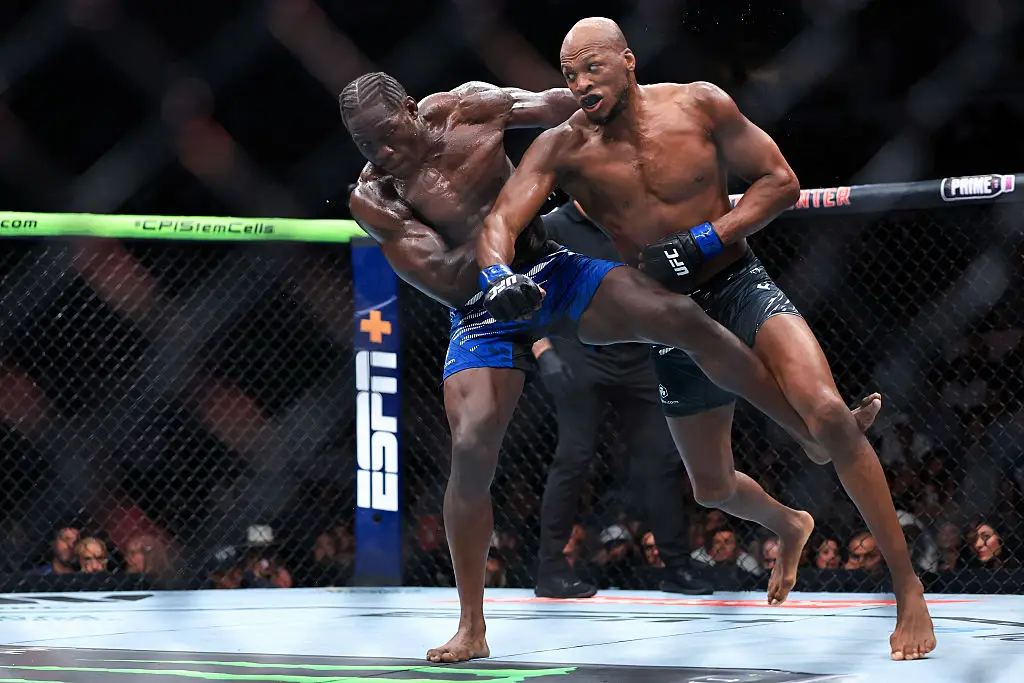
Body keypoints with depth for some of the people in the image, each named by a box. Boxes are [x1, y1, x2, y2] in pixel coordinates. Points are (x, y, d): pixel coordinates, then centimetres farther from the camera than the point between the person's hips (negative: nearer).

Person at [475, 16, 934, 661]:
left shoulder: (700, 104, -12)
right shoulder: (563, 145, -10)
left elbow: (782, 181, -7)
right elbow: (499, 224, -18)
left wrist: (706, 239, -20)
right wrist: (499, 278, -41)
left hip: (742, 287, -3)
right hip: (673, 318, 3)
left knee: (827, 413, -28)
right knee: (712, 487, 14)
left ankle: (908, 587, -19)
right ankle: (788, 525, 52)